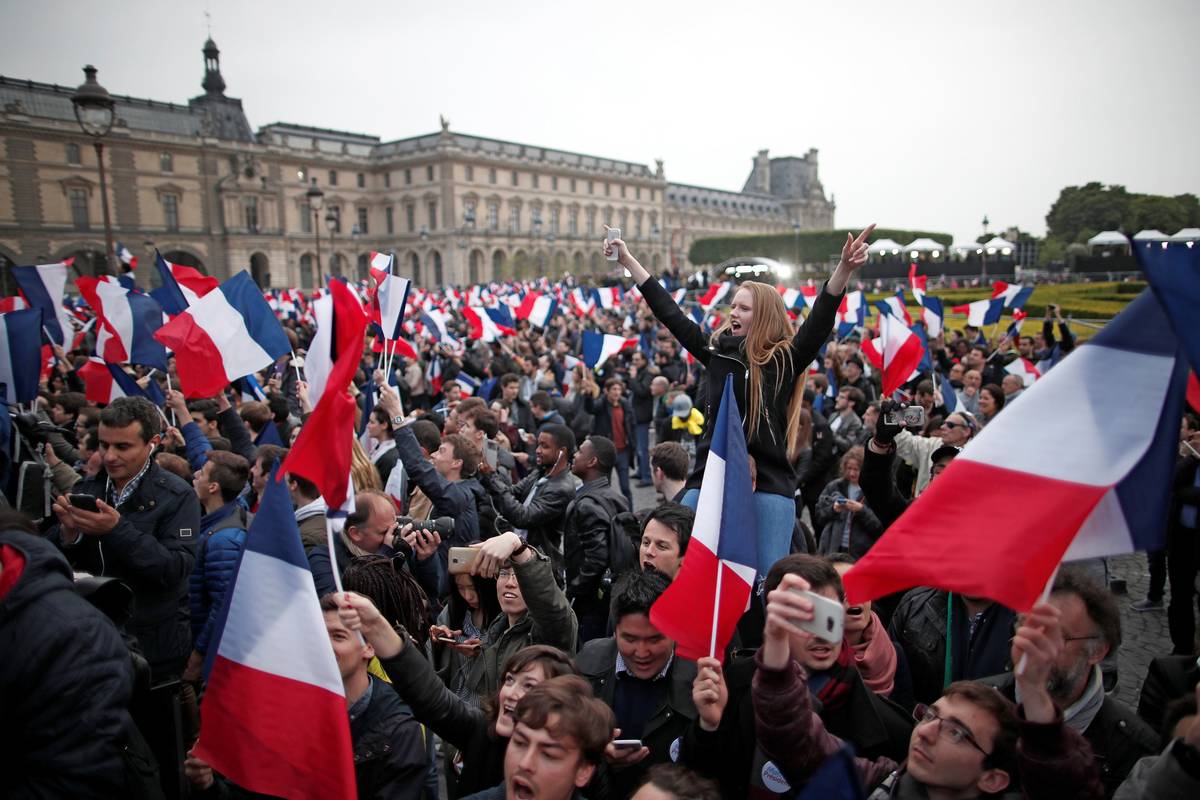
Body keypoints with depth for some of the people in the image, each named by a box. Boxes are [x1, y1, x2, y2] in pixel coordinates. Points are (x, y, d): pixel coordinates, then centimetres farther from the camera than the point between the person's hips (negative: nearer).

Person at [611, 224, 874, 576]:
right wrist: (627, 260, 14)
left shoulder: (785, 360, 0)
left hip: (768, 484, -3)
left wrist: (845, 268, -30)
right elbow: (669, 313, 12)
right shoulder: (717, 351, 10)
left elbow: (820, 319, -13)